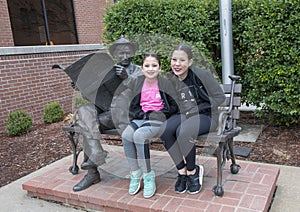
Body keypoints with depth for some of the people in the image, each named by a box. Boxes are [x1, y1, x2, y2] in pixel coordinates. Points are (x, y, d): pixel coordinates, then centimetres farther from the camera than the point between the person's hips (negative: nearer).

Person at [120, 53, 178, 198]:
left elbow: (174, 107, 0)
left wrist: (154, 115, -9)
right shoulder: (136, 83, 11)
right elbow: (132, 106, 12)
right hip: (140, 118, 4)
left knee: (139, 135, -33)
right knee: (126, 135, -27)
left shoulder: (165, 83, 1)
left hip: (158, 120, -4)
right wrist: (142, 114, -6)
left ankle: (148, 175, -18)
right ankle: (135, 173, -12)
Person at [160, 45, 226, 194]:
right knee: (164, 130, -25)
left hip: (206, 115, -5)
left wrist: (196, 110, -12)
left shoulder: (201, 75, -12)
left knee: (183, 132, -34)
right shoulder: (173, 79, 6)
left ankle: (192, 171, -9)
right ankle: (181, 171, -11)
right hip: (184, 115, 6)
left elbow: (219, 97, -8)